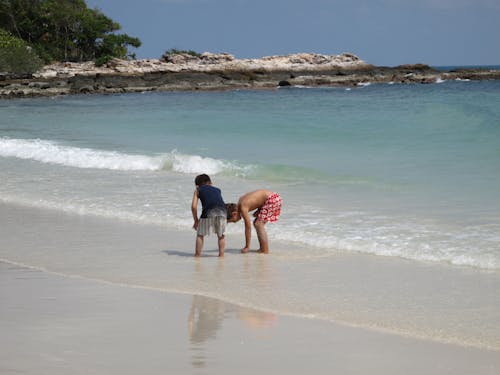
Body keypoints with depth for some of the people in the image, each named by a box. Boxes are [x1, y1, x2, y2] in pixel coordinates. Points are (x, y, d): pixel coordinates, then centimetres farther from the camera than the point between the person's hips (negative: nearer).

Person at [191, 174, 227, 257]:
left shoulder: (198, 190, 25)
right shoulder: (217, 190, 35)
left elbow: (194, 206, 15)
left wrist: (196, 220, 25)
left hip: (209, 212, -3)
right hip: (222, 211, 3)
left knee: (200, 234, 15)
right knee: (221, 235, 22)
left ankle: (197, 254, 14)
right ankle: (221, 254, 18)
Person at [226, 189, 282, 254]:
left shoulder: (243, 208, -17)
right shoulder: (240, 202, 9)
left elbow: (248, 227, -16)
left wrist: (247, 247, -12)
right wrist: (258, 211, 0)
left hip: (273, 199, -10)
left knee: (258, 224, -12)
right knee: (257, 223, 13)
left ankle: (265, 250, -11)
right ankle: (262, 248, 15)